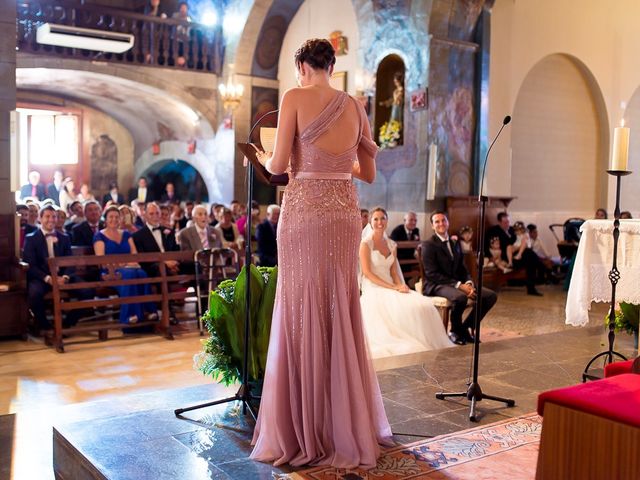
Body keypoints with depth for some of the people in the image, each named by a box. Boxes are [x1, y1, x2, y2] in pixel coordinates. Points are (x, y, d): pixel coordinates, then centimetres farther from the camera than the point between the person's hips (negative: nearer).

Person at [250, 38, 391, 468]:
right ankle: (347, 424, 25)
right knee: (341, 314, 13)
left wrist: (264, 159, 16)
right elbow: (369, 173, 14)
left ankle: (305, 431, 10)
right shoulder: (354, 106, 10)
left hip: (304, 212, -5)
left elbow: (279, 165, -6)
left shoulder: (295, 98, -4)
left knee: (302, 316, 2)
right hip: (345, 213, 5)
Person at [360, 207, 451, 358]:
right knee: (406, 309, -32)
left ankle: (425, 345, -17)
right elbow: (367, 272, -10)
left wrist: (399, 286, -9)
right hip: (373, 290, -6)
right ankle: (406, 346, -22)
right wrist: (392, 287, -16)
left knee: (425, 306, -20)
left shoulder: (392, 245, 17)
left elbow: (394, 272, 15)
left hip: (391, 289, 6)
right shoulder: (366, 243, -1)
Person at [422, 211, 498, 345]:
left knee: (490, 296, -11)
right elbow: (432, 274, -15)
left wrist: (468, 283, -8)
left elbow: (462, 268, 16)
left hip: (457, 283, 7)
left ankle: (466, 327, 4)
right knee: (460, 297, -38)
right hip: (436, 285, -7)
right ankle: (455, 331, -10)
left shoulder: (455, 243, 17)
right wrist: (459, 285, -21)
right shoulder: (428, 245, -6)